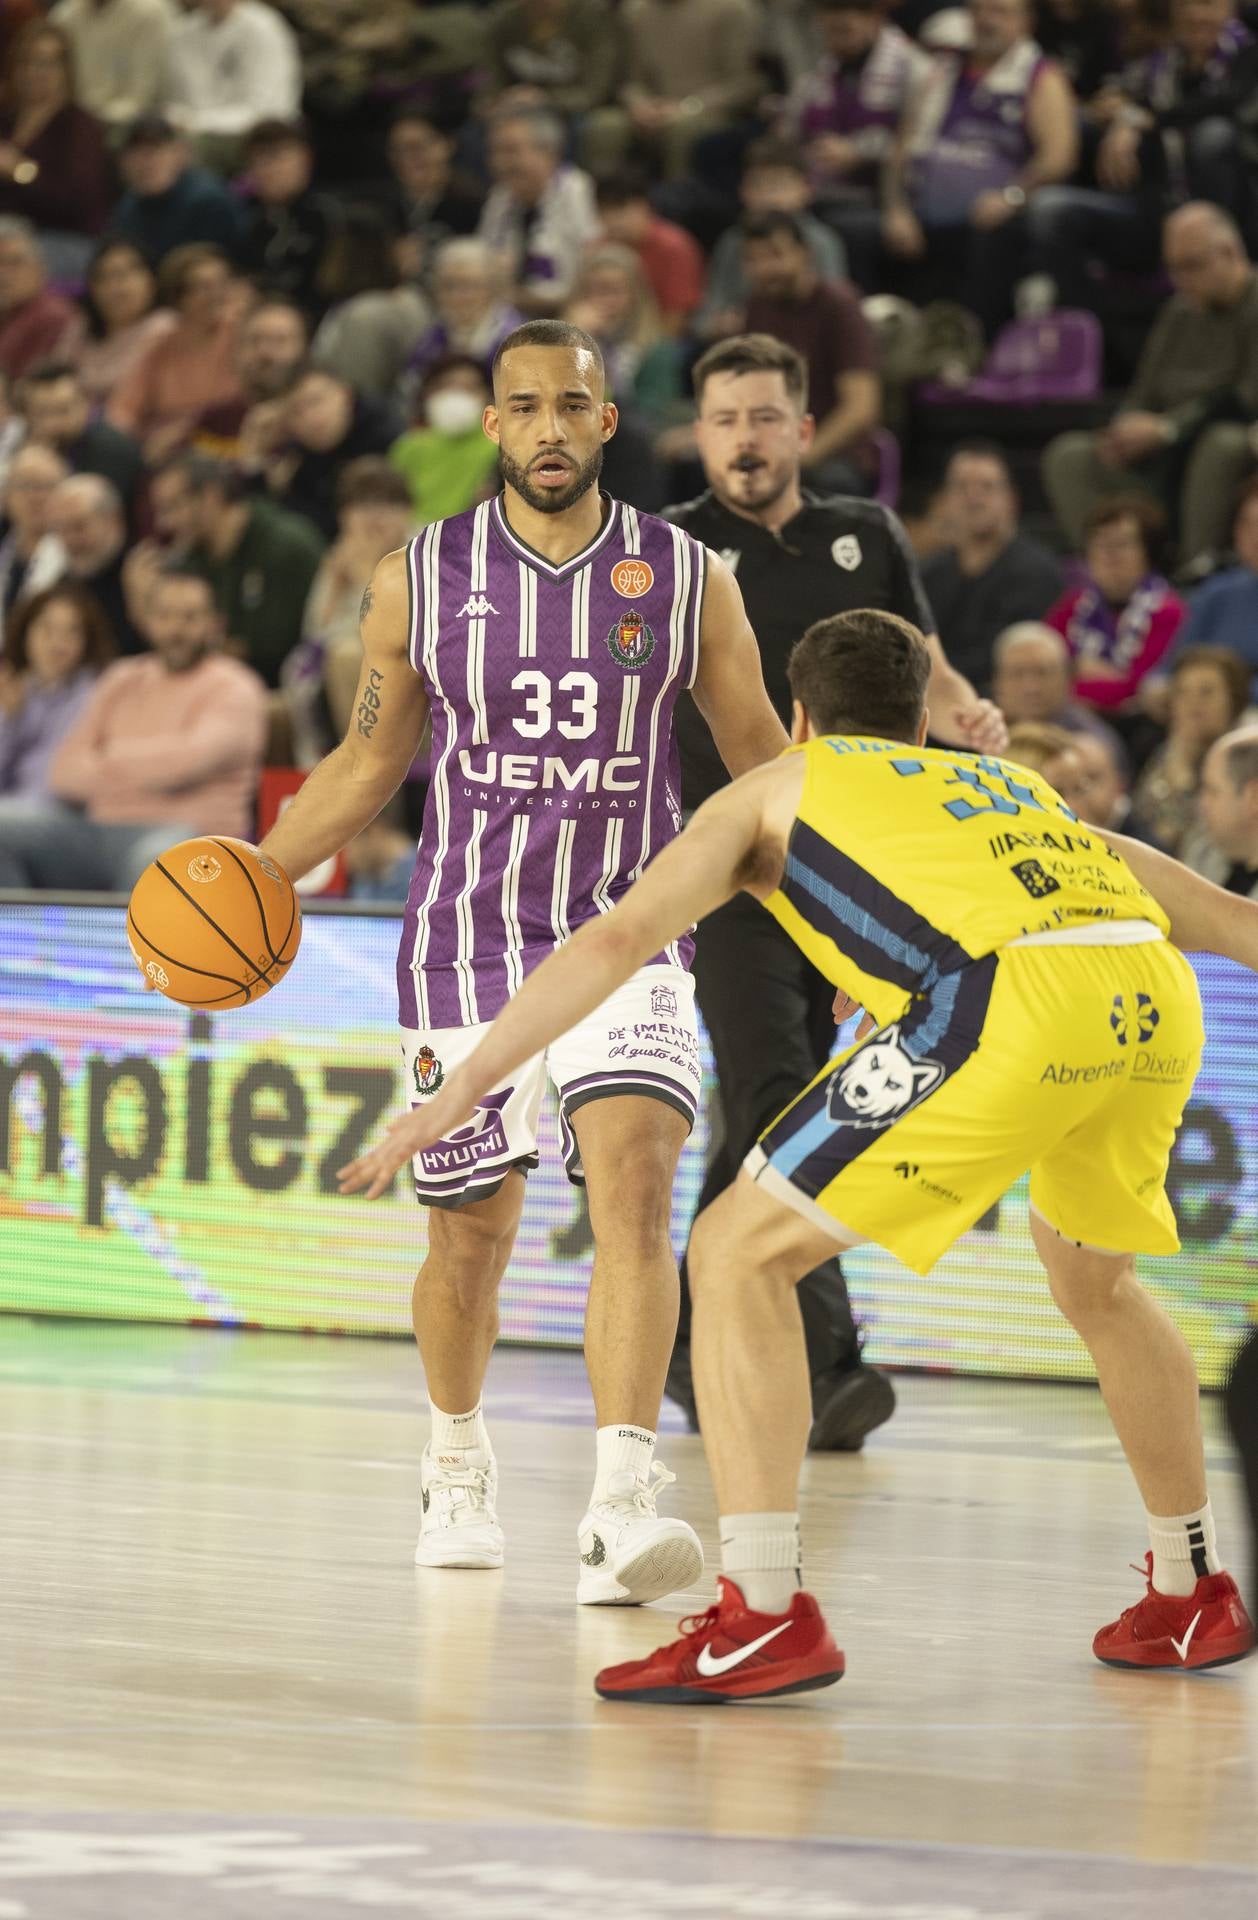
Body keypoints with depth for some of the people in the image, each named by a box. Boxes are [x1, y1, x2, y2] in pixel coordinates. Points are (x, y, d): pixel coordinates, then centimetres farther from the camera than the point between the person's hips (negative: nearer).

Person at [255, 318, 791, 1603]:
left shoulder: (685, 579, 0)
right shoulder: (421, 580, 1)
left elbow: (764, 764, 8)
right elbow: (371, 762, 12)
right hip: (468, 934, 1)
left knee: (635, 1185, -22)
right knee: (472, 1232, 7)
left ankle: (622, 1506, -29)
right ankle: (456, 1469, 35)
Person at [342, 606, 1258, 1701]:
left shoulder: (779, 790, 26)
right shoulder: (1004, 784, 39)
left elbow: (614, 941, 17)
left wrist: (458, 1095, 19)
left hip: (1010, 995, -6)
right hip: (1160, 997, 6)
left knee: (741, 1256, 4)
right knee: (1094, 1278, 33)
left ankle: (763, 1613, -7)